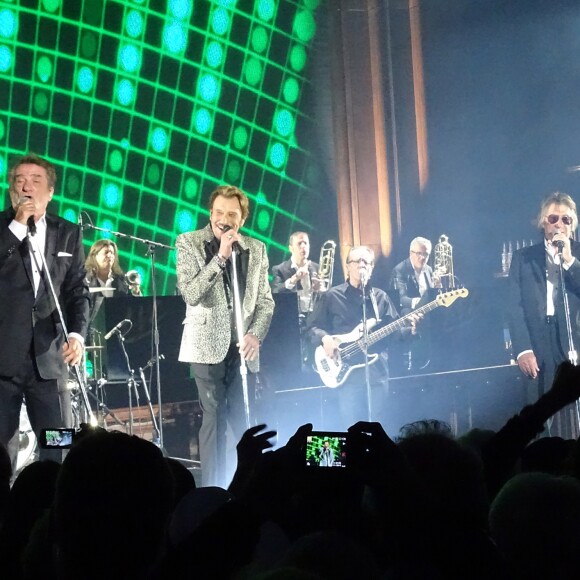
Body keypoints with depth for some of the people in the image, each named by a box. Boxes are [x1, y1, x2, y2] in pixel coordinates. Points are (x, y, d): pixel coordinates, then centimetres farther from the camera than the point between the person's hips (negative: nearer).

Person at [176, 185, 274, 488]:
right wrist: (220, 256, -18)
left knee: (244, 420, 4)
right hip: (208, 346, -3)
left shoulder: (256, 249, 9)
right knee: (213, 419, -4)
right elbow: (190, 293, -13)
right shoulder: (189, 242, -1)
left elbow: (265, 300, 10)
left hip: (243, 348, 3)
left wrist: (256, 334, -7)